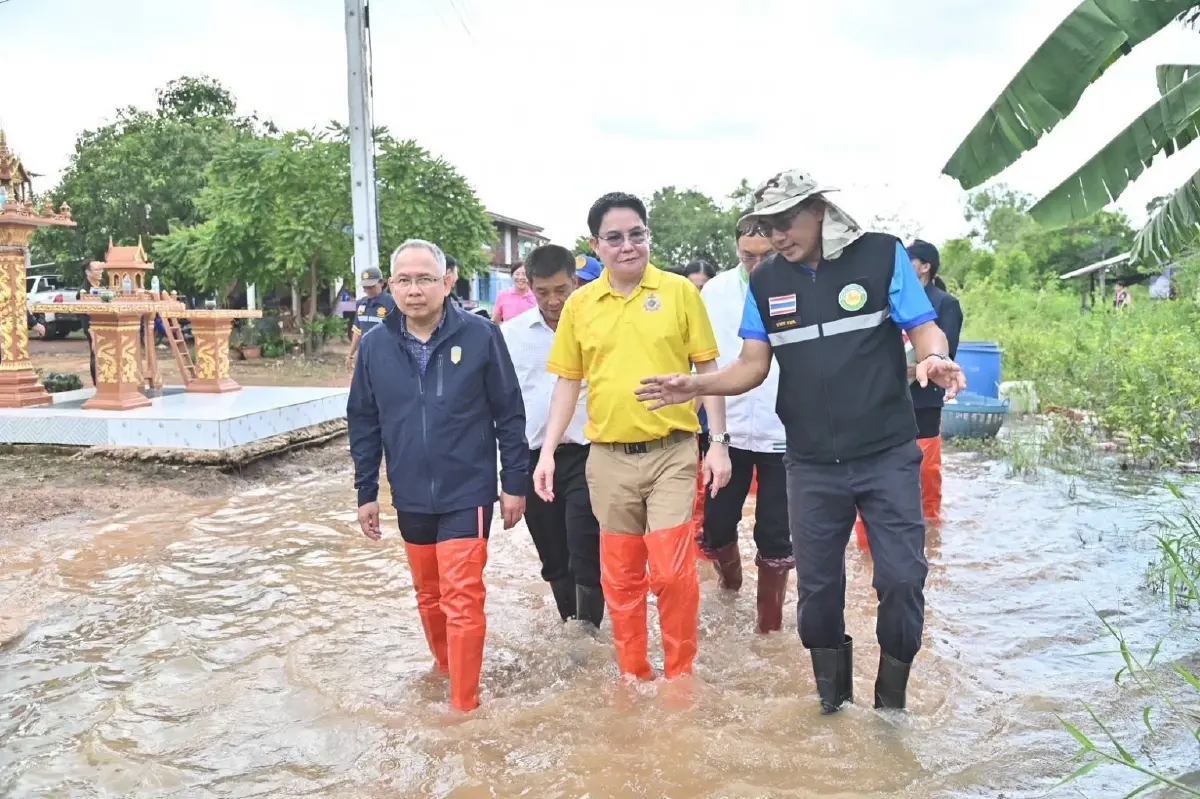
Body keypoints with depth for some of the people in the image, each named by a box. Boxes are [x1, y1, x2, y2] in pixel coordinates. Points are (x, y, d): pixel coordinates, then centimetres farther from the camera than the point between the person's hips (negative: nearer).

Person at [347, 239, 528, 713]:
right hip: (410, 498, 4)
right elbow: (363, 423, 7)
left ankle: (464, 704, 10)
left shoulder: (480, 335, -11)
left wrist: (515, 482, -4)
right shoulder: (374, 344, -1)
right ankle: (447, 672, 41)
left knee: (462, 600, -4)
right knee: (429, 596, 19)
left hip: (467, 493, -4)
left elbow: (510, 414, -5)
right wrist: (366, 492, 7)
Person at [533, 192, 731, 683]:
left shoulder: (680, 292, -2)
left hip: (672, 452, -2)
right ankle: (633, 675, 30)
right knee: (620, 576, 12)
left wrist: (719, 442, -4)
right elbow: (568, 381, 8)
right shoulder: (579, 304, 3)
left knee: (672, 570, -3)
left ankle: (681, 674, 19)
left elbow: (708, 369, 1)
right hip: (608, 458, 3)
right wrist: (548, 451, 3)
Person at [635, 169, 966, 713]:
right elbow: (753, 366, 3)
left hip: (888, 457, -2)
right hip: (812, 465, 3)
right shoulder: (765, 282, 4)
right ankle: (832, 699, 31)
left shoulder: (882, 255, -5)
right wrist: (697, 385, -14)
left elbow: (924, 328, -4)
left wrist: (933, 358, -27)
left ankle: (891, 704, 24)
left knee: (902, 578, 1)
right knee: (817, 584, 10)